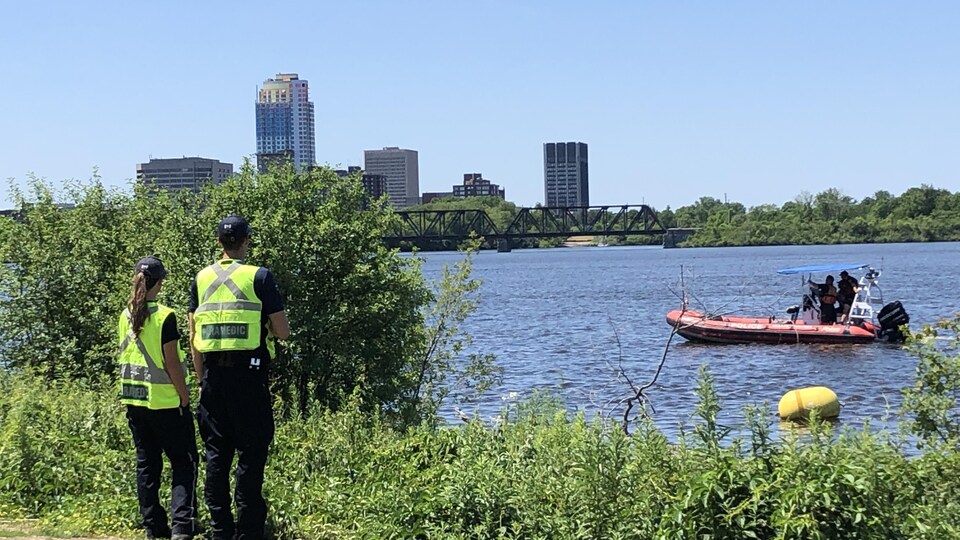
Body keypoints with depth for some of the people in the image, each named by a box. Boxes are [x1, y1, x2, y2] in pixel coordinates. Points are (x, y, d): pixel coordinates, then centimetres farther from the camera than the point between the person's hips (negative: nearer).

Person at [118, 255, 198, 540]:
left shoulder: (125, 317, 4)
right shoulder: (165, 316, -14)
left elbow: (125, 357, 11)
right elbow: (171, 362, -14)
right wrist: (185, 397, -7)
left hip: (134, 401, 6)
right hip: (164, 402, -6)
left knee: (146, 464, 11)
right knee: (184, 464, 0)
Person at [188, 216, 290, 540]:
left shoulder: (202, 279, 8)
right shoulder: (259, 277, -5)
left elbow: (194, 337, 9)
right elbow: (283, 332, -6)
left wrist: (202, 379, 16)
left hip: (214, 374, 4)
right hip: (248, 373, -4)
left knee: (216, 453, 10)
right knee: (251, 453, 1)